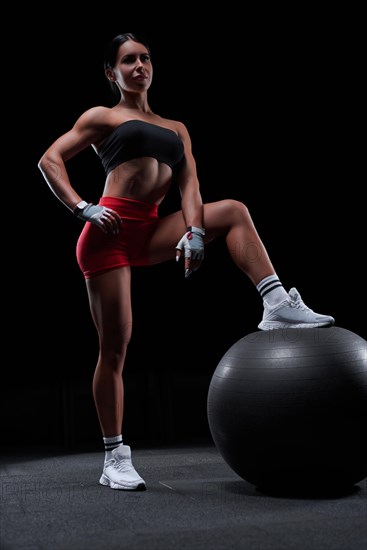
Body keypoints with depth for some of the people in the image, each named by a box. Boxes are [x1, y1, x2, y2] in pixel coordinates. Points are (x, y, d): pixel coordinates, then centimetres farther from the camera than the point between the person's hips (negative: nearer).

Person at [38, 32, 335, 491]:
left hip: (150, 233, 5)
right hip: (110, 233, -4)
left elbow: (189, 184, 7)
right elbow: (50, 159, 2)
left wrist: (194, 231, -11)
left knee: (233, 210, -6)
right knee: (115, 347, -5)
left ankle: (278, 307, -19)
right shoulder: (102, 117, 10)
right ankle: (114, 458, 4)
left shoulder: (176, 129, 21)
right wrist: (81, 208, -13)